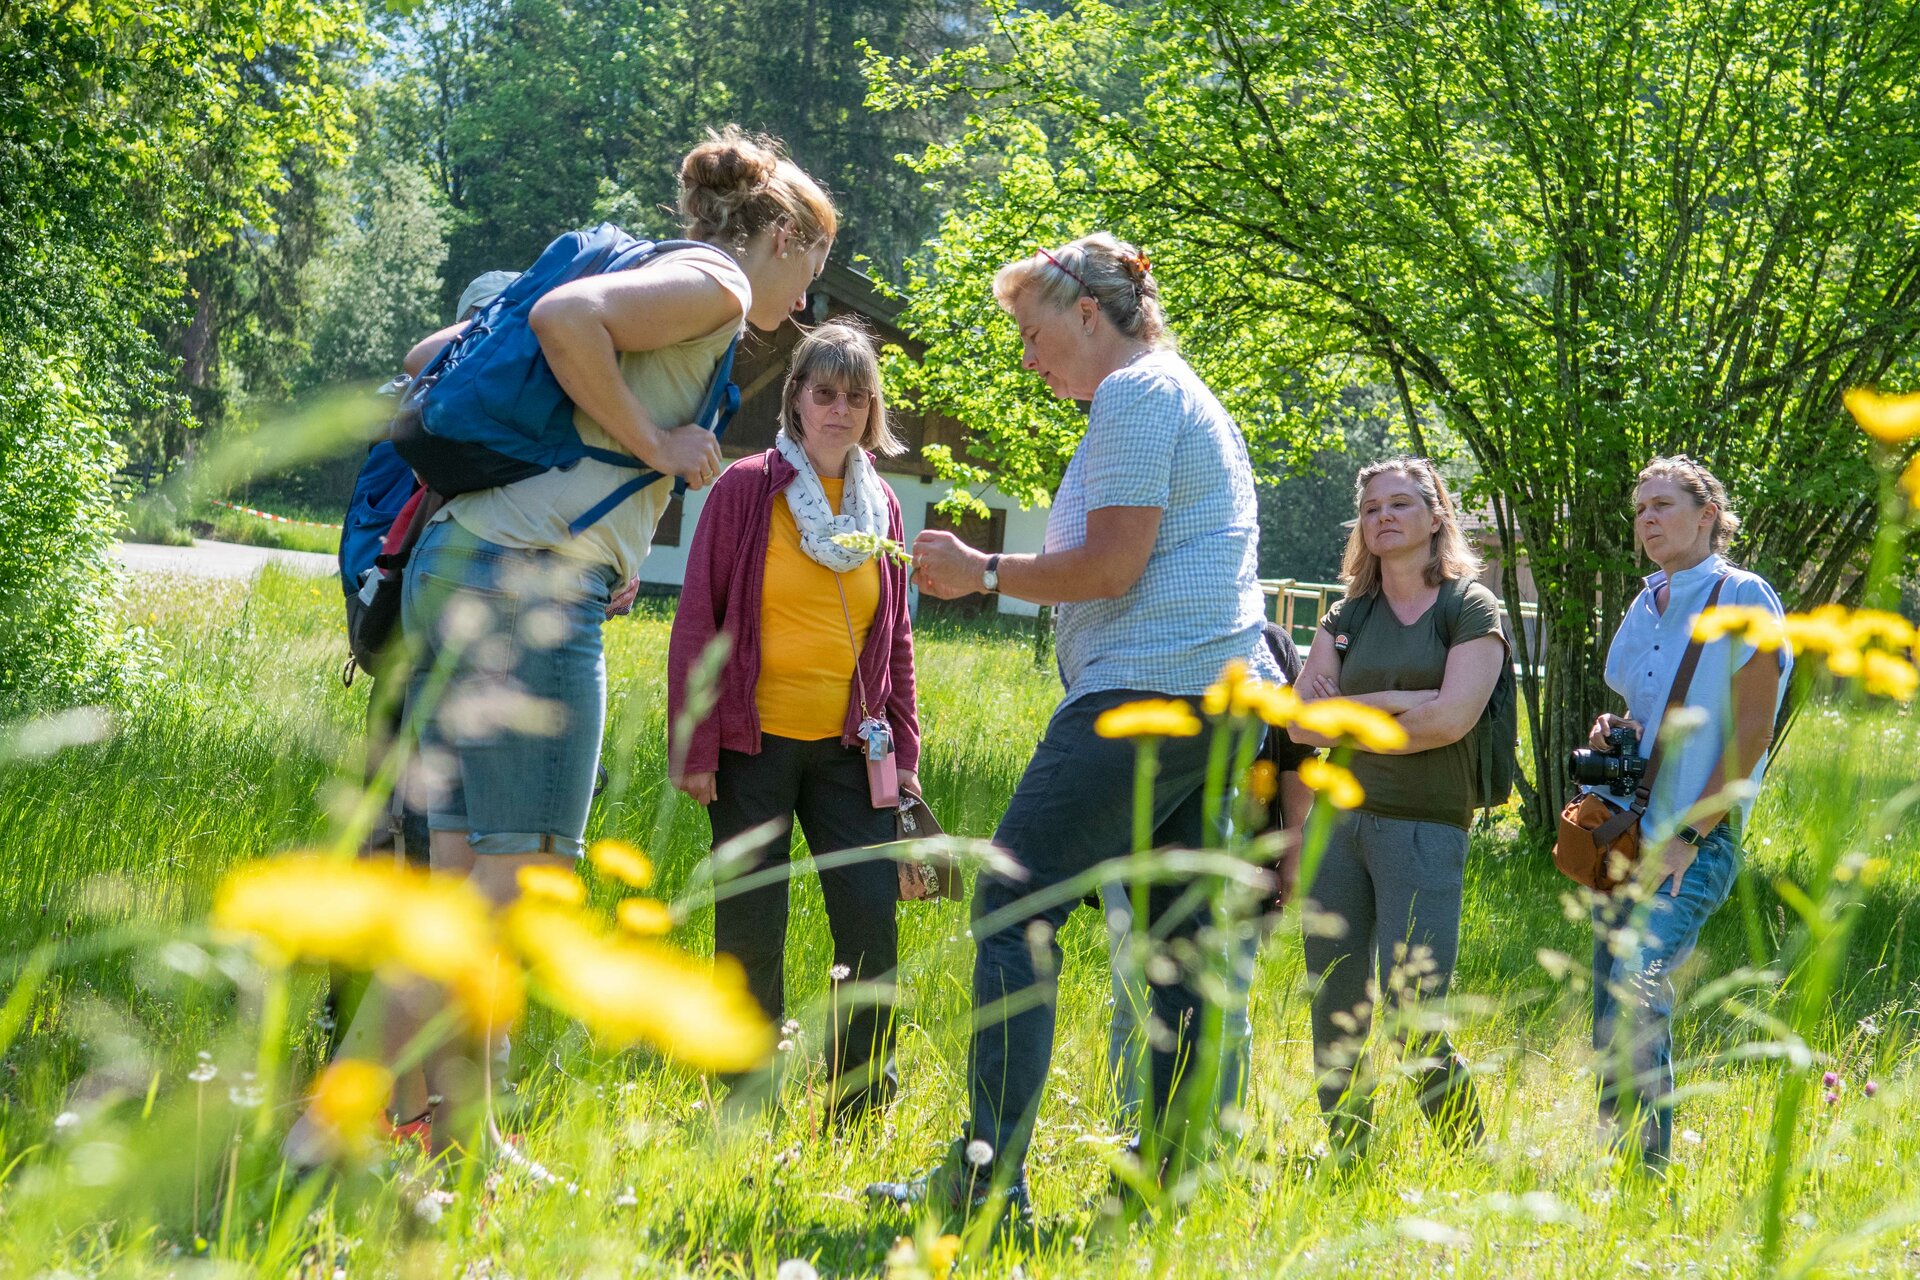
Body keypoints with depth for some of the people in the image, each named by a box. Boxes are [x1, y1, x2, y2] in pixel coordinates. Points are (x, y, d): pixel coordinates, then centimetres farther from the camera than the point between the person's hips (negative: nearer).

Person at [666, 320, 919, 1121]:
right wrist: (692, 746, -7)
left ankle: (860, 1108, 6)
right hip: (754, 746, -3)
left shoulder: (880, 506, 10)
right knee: (751, 929, 0)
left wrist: (904, 752, 11)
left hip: (848, 750, 3)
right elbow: (697, 620, -3)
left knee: (872, 917, -6)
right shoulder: (745, 489, -2)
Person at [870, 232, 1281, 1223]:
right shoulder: (1190, 401, 25)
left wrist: (983, 573, -4)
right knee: (1182, 935, 9)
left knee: (1016, 906, -12)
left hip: (1145, 694, -11)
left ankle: (991, 1176, -20)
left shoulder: (1135, 395, -6)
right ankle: (1178, 1174, 9)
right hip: (1223, 697, 11)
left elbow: (1112, 566, -14)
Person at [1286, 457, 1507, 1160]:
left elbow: (1451, 719, -13)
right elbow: (1302, 722, 4)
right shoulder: (1347, 616, 14)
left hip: (1426, 829, -5)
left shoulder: (1470, 609, 1)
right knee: (1336, 1014, 4)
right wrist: (1397, 705, -6)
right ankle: (1345, 1160, 15)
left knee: (1409, 1016, -11)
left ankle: (1471, 1156, 7)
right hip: (1341, 819, 5)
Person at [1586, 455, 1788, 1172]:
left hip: (1697, 841, -7)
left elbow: (1752, 729, -11)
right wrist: (1611, 732, 5)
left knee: (1638, 996, -23)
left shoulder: (1742, 599, -5)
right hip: (1624, 834, 8)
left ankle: (1649, 1175, -19)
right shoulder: (1645, 609, 16)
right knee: (1614, 1025, 7)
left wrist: (1687, 836, -15)